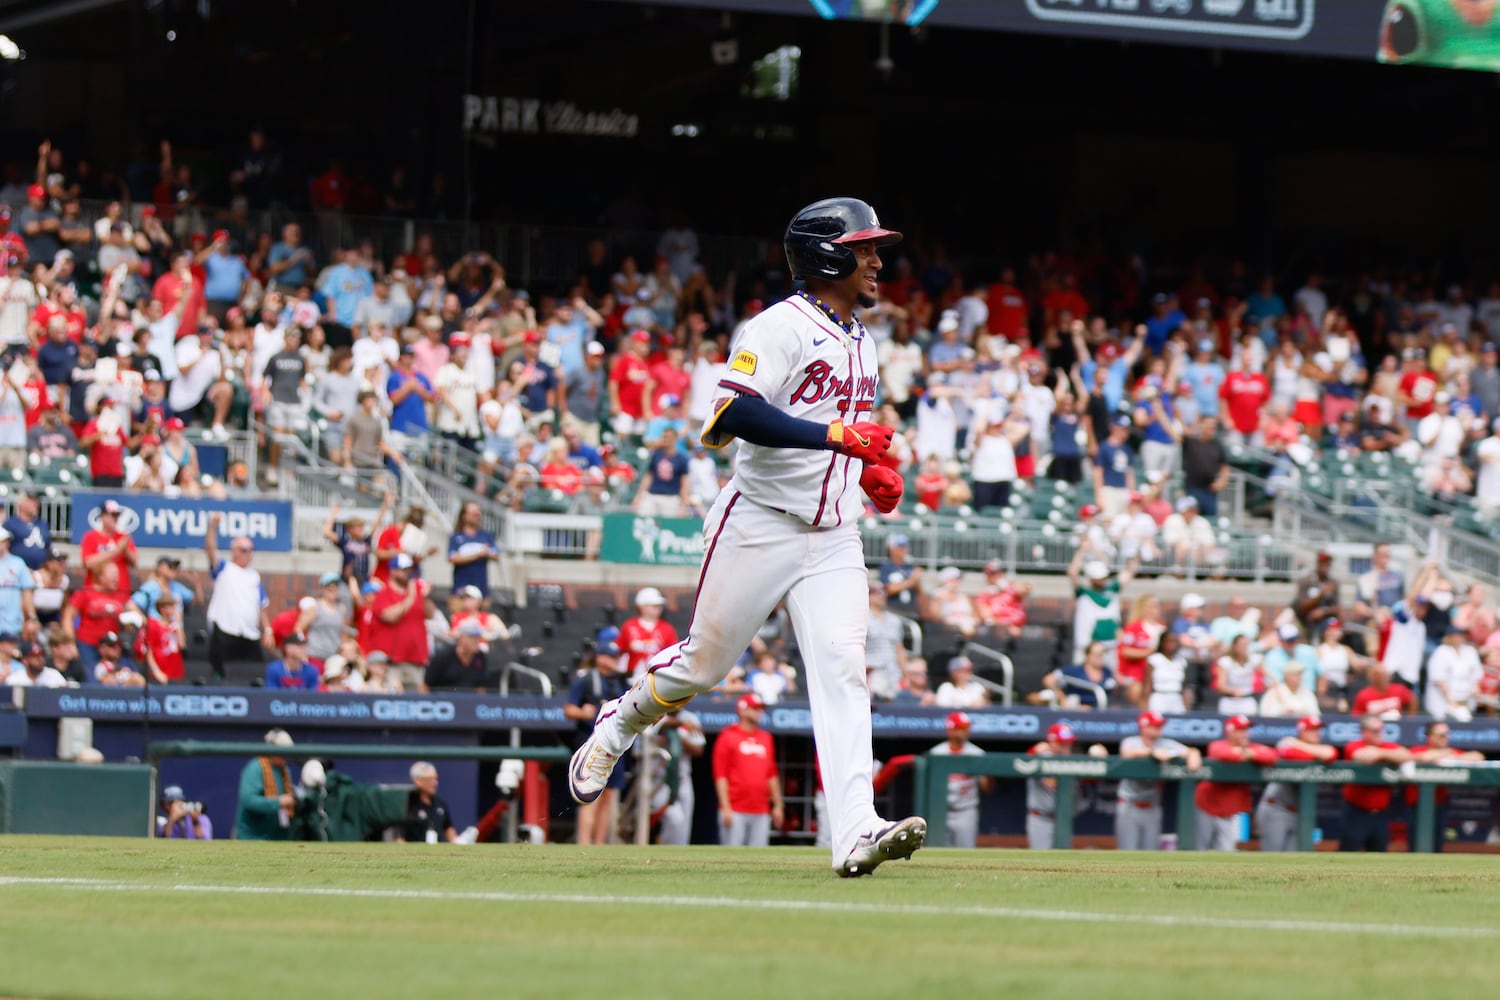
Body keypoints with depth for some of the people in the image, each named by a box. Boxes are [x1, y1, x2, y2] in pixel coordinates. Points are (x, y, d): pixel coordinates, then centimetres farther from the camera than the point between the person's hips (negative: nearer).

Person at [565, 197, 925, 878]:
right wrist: (837, 436, -30)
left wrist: (867, 471, 11)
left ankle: (856, 834, -23)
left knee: (841, 668, -11)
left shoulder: (860, 341, 16)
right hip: (760, 527, -6)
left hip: (833, 535, 6)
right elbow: (735, 414, -26)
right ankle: (614, 730, 36)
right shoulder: (780, 328, -11)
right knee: (704, 662, 5)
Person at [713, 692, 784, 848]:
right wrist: (726, 808, -12)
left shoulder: (766, 738, 16)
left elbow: (772, 775, 19)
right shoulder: (728, 737, 0)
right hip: (735, 810, -5)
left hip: (761, 812, 5)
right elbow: (720, 775, -5)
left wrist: (777, 805, 14)